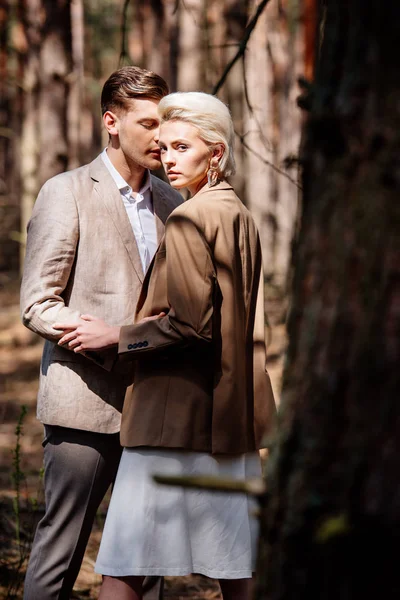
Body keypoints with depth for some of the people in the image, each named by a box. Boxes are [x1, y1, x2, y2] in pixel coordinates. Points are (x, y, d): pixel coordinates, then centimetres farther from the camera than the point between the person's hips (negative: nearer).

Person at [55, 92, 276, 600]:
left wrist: (116, 337, -9)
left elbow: (192, 323, -19)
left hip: (178, 411, -9)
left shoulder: (188, 220, -12)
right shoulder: (239, 216, 14)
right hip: (230, 413, 9)